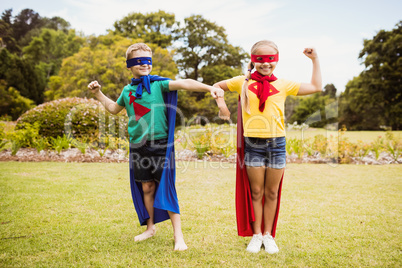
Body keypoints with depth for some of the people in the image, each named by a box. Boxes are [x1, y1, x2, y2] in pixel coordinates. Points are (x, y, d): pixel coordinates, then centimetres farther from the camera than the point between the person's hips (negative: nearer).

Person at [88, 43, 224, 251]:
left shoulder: (158, 84, -3)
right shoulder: (127, 90, 12)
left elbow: (184, 83, -19)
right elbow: (114, 109, 30)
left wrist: (209, 88, -33)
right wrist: (98, 94, 24)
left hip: (160, 144, -4)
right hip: (138, 146, 4)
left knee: (166, 188, -5)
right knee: (146, 187, 12)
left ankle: (178, 235, 4)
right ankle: (150, 227, 30)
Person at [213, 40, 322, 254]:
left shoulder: (283, 85, 8)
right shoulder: (243, 82, 7)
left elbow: (316, 87, 13)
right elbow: (218, 86, 19)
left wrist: (315, 60, 11)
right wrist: (221, 103, 3)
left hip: (276, 143, 1)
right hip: (252, 143, -1)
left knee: (272, 193, 9)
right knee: (256, 192, 7)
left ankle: (268, 235, 23)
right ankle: (256, 235, 21)